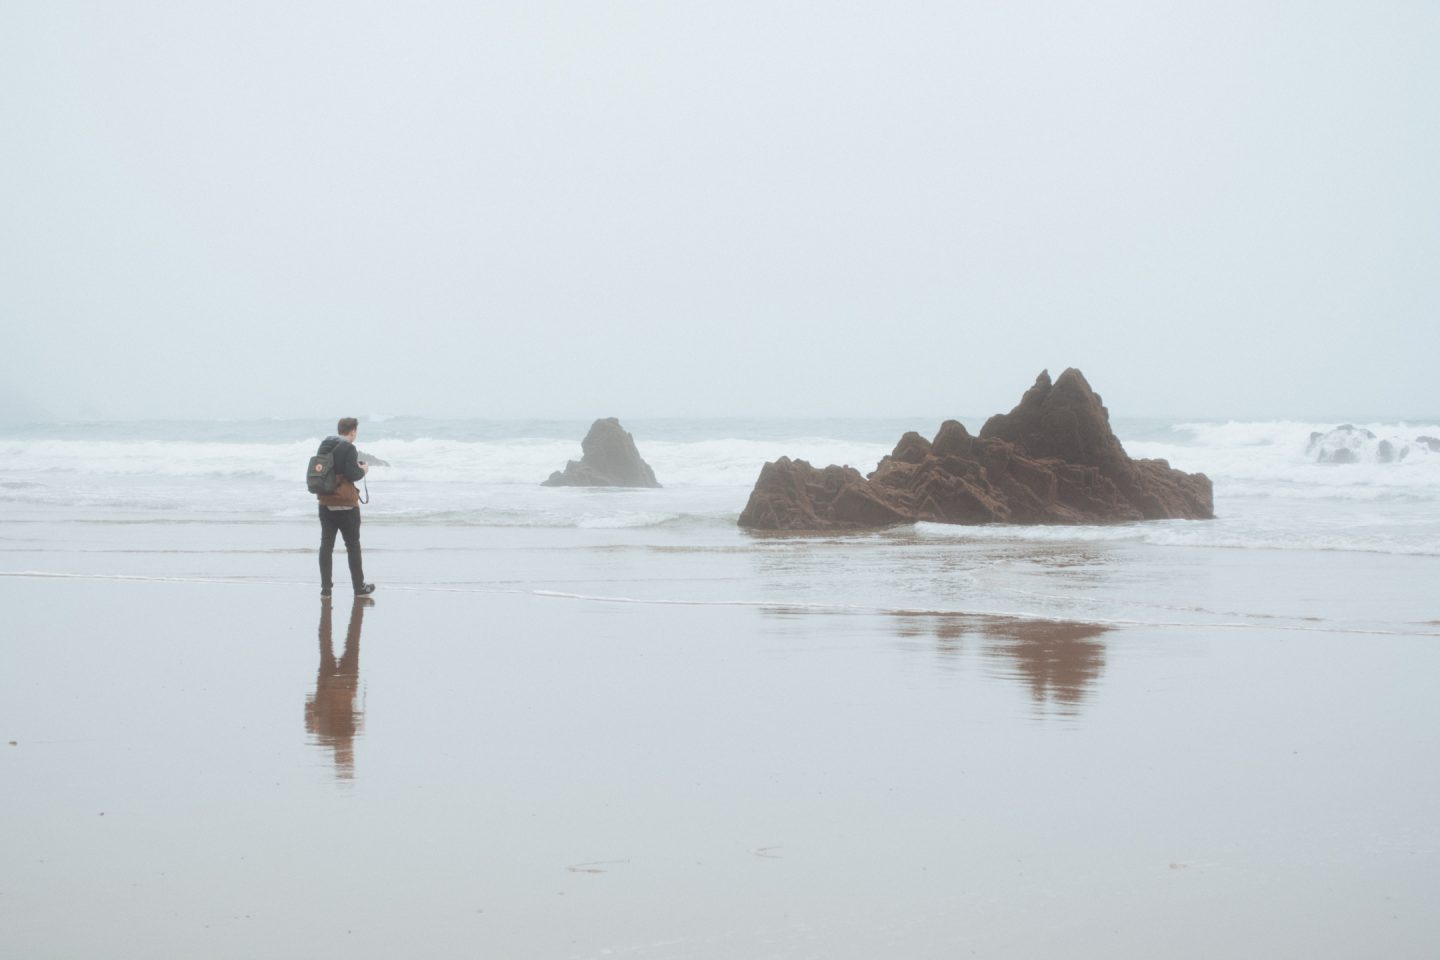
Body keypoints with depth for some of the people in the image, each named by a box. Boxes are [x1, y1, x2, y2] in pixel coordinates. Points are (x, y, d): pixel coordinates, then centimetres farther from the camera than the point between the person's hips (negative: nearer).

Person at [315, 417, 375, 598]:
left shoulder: (324, 445, 8)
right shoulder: (348, 448, -14)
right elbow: (353, 474, -21)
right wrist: (363, 470, 1)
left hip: (325, 503, 6)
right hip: (345, 504, -6)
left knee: (326, 544, 8)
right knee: (353, 545, 5)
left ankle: (325, 587, 6)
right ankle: (359, 587, 12)